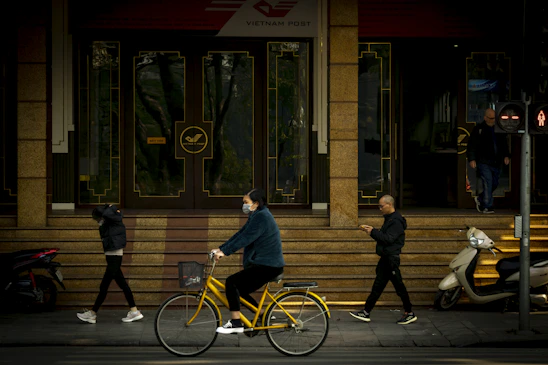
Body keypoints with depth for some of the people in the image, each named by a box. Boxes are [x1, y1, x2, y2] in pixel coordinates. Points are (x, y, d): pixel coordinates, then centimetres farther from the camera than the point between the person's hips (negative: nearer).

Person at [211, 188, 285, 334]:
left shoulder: (261, 217, -16)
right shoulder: (256, 216, 17)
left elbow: (245, 238, -25)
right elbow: (240, 235, 15)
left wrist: (224, 251, -28)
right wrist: (220, 248, 8)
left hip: (267, 266, -11)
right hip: (262, 264, 11)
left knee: (231, 282, -18)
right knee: (240, 291, 14)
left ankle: (235, 323, -17)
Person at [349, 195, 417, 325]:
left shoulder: (396, 221, -16)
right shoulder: (390, 219, 16)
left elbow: (388, 239, -23)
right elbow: (383, 236, 19)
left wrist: (373, 232, -19)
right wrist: (370, 230, 8)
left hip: (391, 259, -10)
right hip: (386, 258, 10)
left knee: (399, 286, -2)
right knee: (377, 286, 9)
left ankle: (410, 314, 8)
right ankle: (365, 312, 10)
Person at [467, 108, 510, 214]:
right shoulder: (478, 129, -1)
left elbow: (504, 144, 24)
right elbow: (472, 145, -2)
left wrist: (506, 156, 11)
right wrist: (471, 159, -10)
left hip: (497, 163, 6)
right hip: (483, 162, -6)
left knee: (494, 184, 10)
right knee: (487, 184, -12)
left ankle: (480, 199, 30)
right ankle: (487, 206, -7)